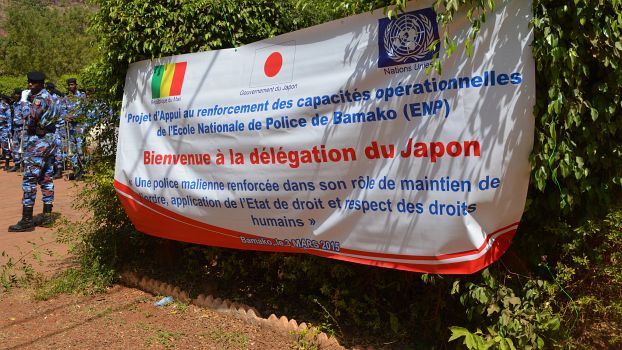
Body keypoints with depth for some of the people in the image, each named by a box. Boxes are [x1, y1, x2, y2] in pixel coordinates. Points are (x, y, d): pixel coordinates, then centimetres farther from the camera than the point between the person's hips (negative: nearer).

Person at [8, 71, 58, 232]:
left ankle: (27, 220, -6)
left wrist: (25, 102, -7)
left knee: (29, 180, -8)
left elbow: (29, 118, -22)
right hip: (50, 142, 10)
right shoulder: (49, 97, 15)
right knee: (47, 179, 11)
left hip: (37, 143, -10)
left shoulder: (40, 98, -15)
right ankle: (47, 215, 15)